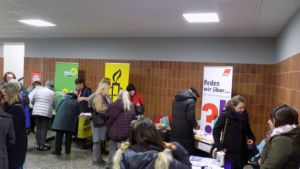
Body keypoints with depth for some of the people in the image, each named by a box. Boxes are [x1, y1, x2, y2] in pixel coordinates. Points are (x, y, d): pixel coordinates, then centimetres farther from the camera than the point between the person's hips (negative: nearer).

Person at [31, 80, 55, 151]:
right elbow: (54, 104, 5)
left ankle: (38, 145, 16)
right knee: (44, 129, 2)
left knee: (38, 128, 10)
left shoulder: (38, 90, 8)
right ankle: (42, 145, 5)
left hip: (36, 112, 3)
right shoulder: (52, 93, 1)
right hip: (46, 113, -3)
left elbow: (32, 101, 12)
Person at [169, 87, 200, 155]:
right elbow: (190, 118, -18)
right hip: (185, 134, -7)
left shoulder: (176, 100, 12)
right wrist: (195, 124, 3)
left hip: (174, 133, 7)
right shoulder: (190, 101, -11)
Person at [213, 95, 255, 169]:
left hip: (242, 151, 5)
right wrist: (219, 146, -12)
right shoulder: (225, 115, -12)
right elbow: (216, 130, -8)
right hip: (229, 152, -5)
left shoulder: (244, 115, 4)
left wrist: (252, 138, 5)